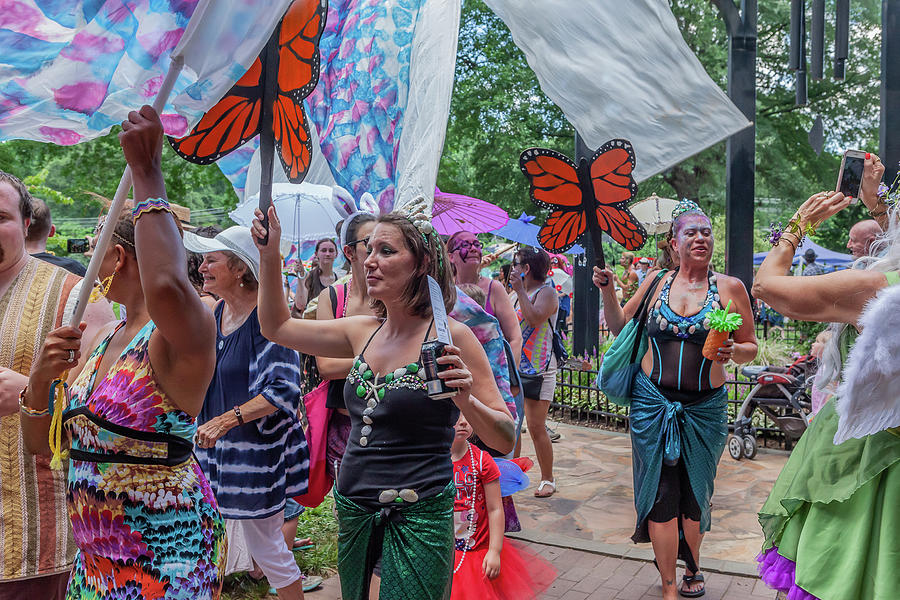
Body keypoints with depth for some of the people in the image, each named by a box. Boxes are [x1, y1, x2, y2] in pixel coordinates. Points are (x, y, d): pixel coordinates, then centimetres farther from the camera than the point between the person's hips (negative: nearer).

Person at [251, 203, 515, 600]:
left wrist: (465, 400, -30)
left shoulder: (449, 336, -13)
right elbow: (277, 326, 14)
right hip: (353, 510, 6)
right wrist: (270, 255, 5)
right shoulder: (363, 331, 4)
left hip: (418, 518, -6)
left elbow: (505, 440, -11)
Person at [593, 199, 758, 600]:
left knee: (694, 493, 14)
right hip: (653, 401, 0)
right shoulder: (657, 282, 4)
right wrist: (607, 290, 0)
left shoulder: (730, 288, -1)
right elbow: (620, 326, 14)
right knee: (661, 492, 0)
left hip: (705, 406, 0)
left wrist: (732, 351, -18)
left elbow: (750, 348, 4)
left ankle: (691, 567, 39)